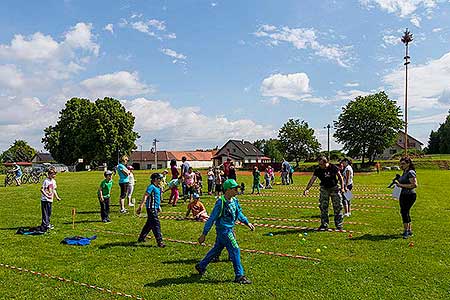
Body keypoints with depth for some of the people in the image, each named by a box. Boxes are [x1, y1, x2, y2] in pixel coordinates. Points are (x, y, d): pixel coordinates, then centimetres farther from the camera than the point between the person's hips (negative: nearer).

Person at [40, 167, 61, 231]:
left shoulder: (54, 181, 11)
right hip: (45, 200, -8)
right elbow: (42, 190, -20)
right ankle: (44, 226, -5)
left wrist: (57, 197, 16)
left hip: (50, 200, 8)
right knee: (45, 213, -7)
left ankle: (47, 224, 30)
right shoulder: (46, 181, -15)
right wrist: (47, 195, -29)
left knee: (49, 212, 17)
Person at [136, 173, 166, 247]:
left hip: (155, 208, 10)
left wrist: (159, 207, 29)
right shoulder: (151, 187, -14)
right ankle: (159, 242, -8)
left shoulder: (158, 187, 14)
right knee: (156, 225, -9)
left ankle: (141, 238, 30)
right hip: (151, 208, -10)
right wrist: (140, 207, -24)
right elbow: (145, 197, -19)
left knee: (149, 224, 18)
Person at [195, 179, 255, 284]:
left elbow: (239, 213, 20)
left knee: (217, 249, 20)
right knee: (235, 250, -8)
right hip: (223, 229, -9)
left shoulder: (234, 200, 3)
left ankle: (201, 266, 37)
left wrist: (247, 223, 12)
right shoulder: (221, 202, -21)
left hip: (229, 230, 9)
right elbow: (212, 218, -18)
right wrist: (204, 234, -15)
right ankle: (239, 276, 4)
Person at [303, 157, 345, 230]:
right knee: (323, 207, 1)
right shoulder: (318, 170, -11)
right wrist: (307, 189, -24)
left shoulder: (333, 168, -13)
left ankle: (339, 225, 13)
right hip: (324, 189, 1)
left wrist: (342, 187, -8)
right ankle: (324, 225, 10)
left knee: (338, 207, 2)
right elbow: (312, 180, -14)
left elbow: (340, 177, -3)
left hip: (334, 188, -1)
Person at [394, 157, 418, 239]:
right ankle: (409, 230, 22)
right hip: (403, 195, 10)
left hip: (410, 195, -10)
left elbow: (414, 185, -22)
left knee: (404, 211, -12)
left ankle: (406, 231, -4)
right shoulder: (404, 173, 14)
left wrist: (402, 185, -19)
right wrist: (398, 183, 9)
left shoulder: (411, 172, -14)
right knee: (405, 212, 13)